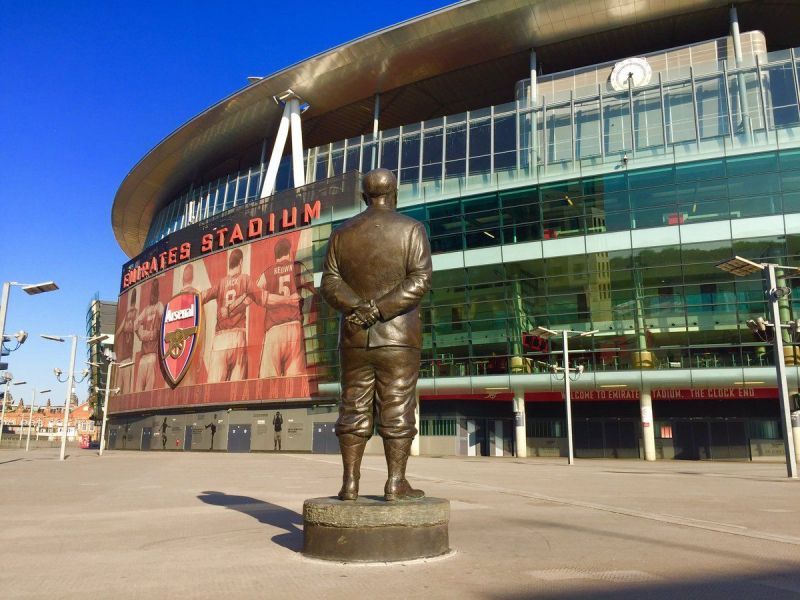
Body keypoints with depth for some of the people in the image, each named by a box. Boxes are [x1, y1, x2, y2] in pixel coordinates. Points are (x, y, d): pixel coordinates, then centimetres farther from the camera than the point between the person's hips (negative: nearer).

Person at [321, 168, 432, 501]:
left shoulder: (343, 233, 8)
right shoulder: (411, 229, -1)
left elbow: (330, 284, -1)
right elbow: (420, 281, -12)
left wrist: (359, 308, -12)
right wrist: (380, 311, -15)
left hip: (355, 337, 3)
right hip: (398, 337, -3)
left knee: (354, 408, 6)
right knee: (397, 409, 0)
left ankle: (350, 483, 5)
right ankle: (396, 483, 0)